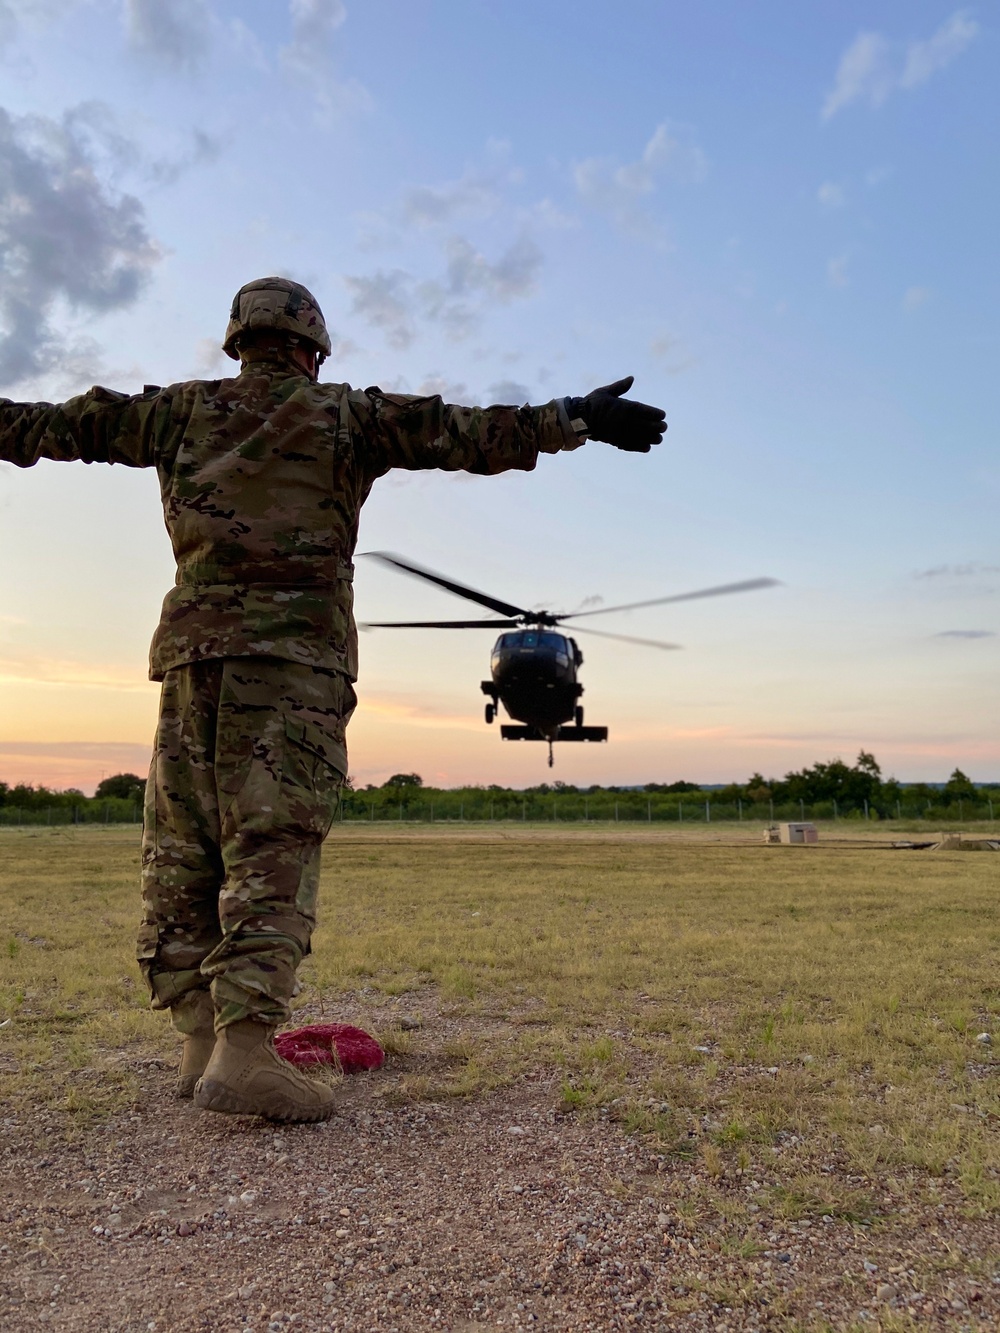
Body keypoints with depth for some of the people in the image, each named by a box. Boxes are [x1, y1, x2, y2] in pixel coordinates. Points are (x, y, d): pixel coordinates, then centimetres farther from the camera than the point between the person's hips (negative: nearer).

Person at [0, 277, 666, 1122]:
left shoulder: (181, 410, 18)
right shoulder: (345, 415, 8)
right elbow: (466, 434, 0)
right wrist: (577, 420, 1)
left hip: (192, 647, 4)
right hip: (293, 649, -4)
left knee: (182, 850, 9)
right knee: (273, 851, -9)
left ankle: (202, 1041, 11)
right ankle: (243, 1050, -17)